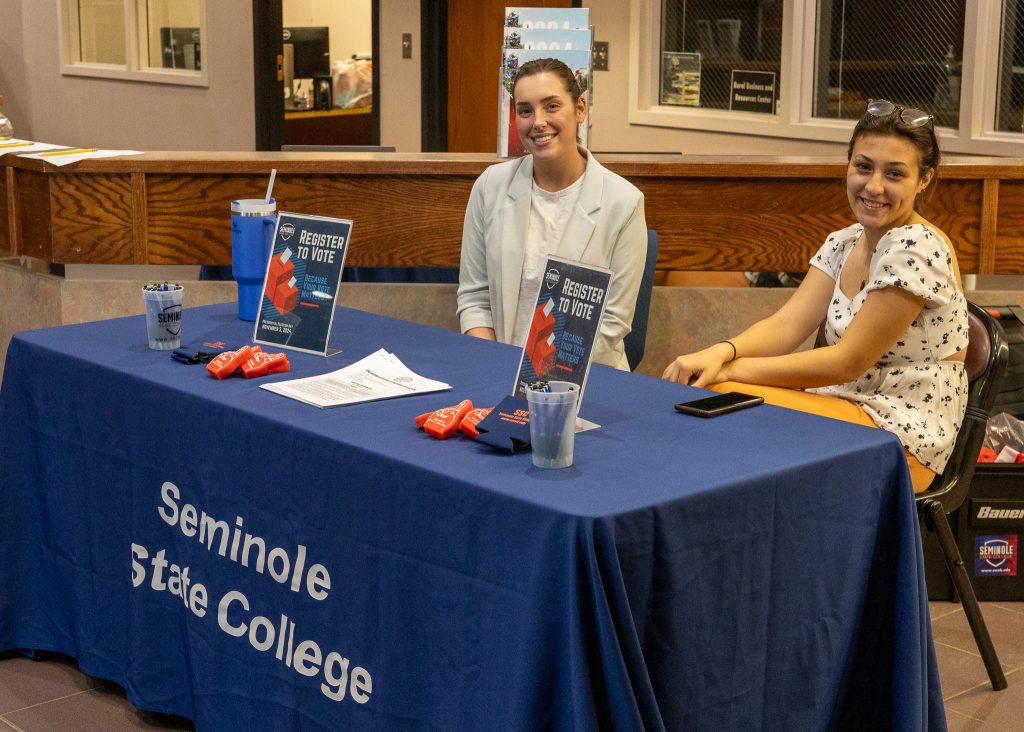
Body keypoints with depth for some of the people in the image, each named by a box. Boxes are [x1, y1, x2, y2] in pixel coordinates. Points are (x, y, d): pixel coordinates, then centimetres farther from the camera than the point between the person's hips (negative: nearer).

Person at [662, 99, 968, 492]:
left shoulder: (917, 249, -17)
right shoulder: (843, 244, 9)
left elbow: (847, 362, -18)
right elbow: (788, 323, -2)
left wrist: (733, 370, -18)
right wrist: (720, 352, -22)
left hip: (902, 433, -7)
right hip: (848, 405, 7)